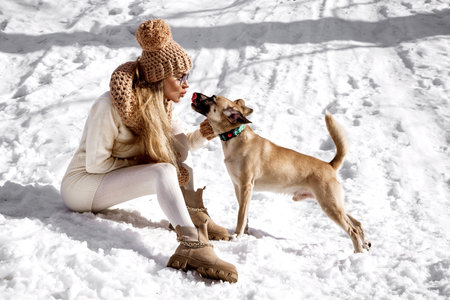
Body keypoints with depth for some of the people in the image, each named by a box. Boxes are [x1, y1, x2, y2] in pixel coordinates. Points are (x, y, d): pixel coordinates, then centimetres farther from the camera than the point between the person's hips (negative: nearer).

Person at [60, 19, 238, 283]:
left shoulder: (160, 103, -2)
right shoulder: (110, 106, -26)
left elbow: (179, 147, 0)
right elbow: (96, 163, -22)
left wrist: (201, 135, -20)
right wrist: (141, 163, -17)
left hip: (112, 179, 8)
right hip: (82, 184, -8)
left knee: (176, 132, -4)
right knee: (163, 172, -31)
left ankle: (194, 215, -10)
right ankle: (194, 246, -42)